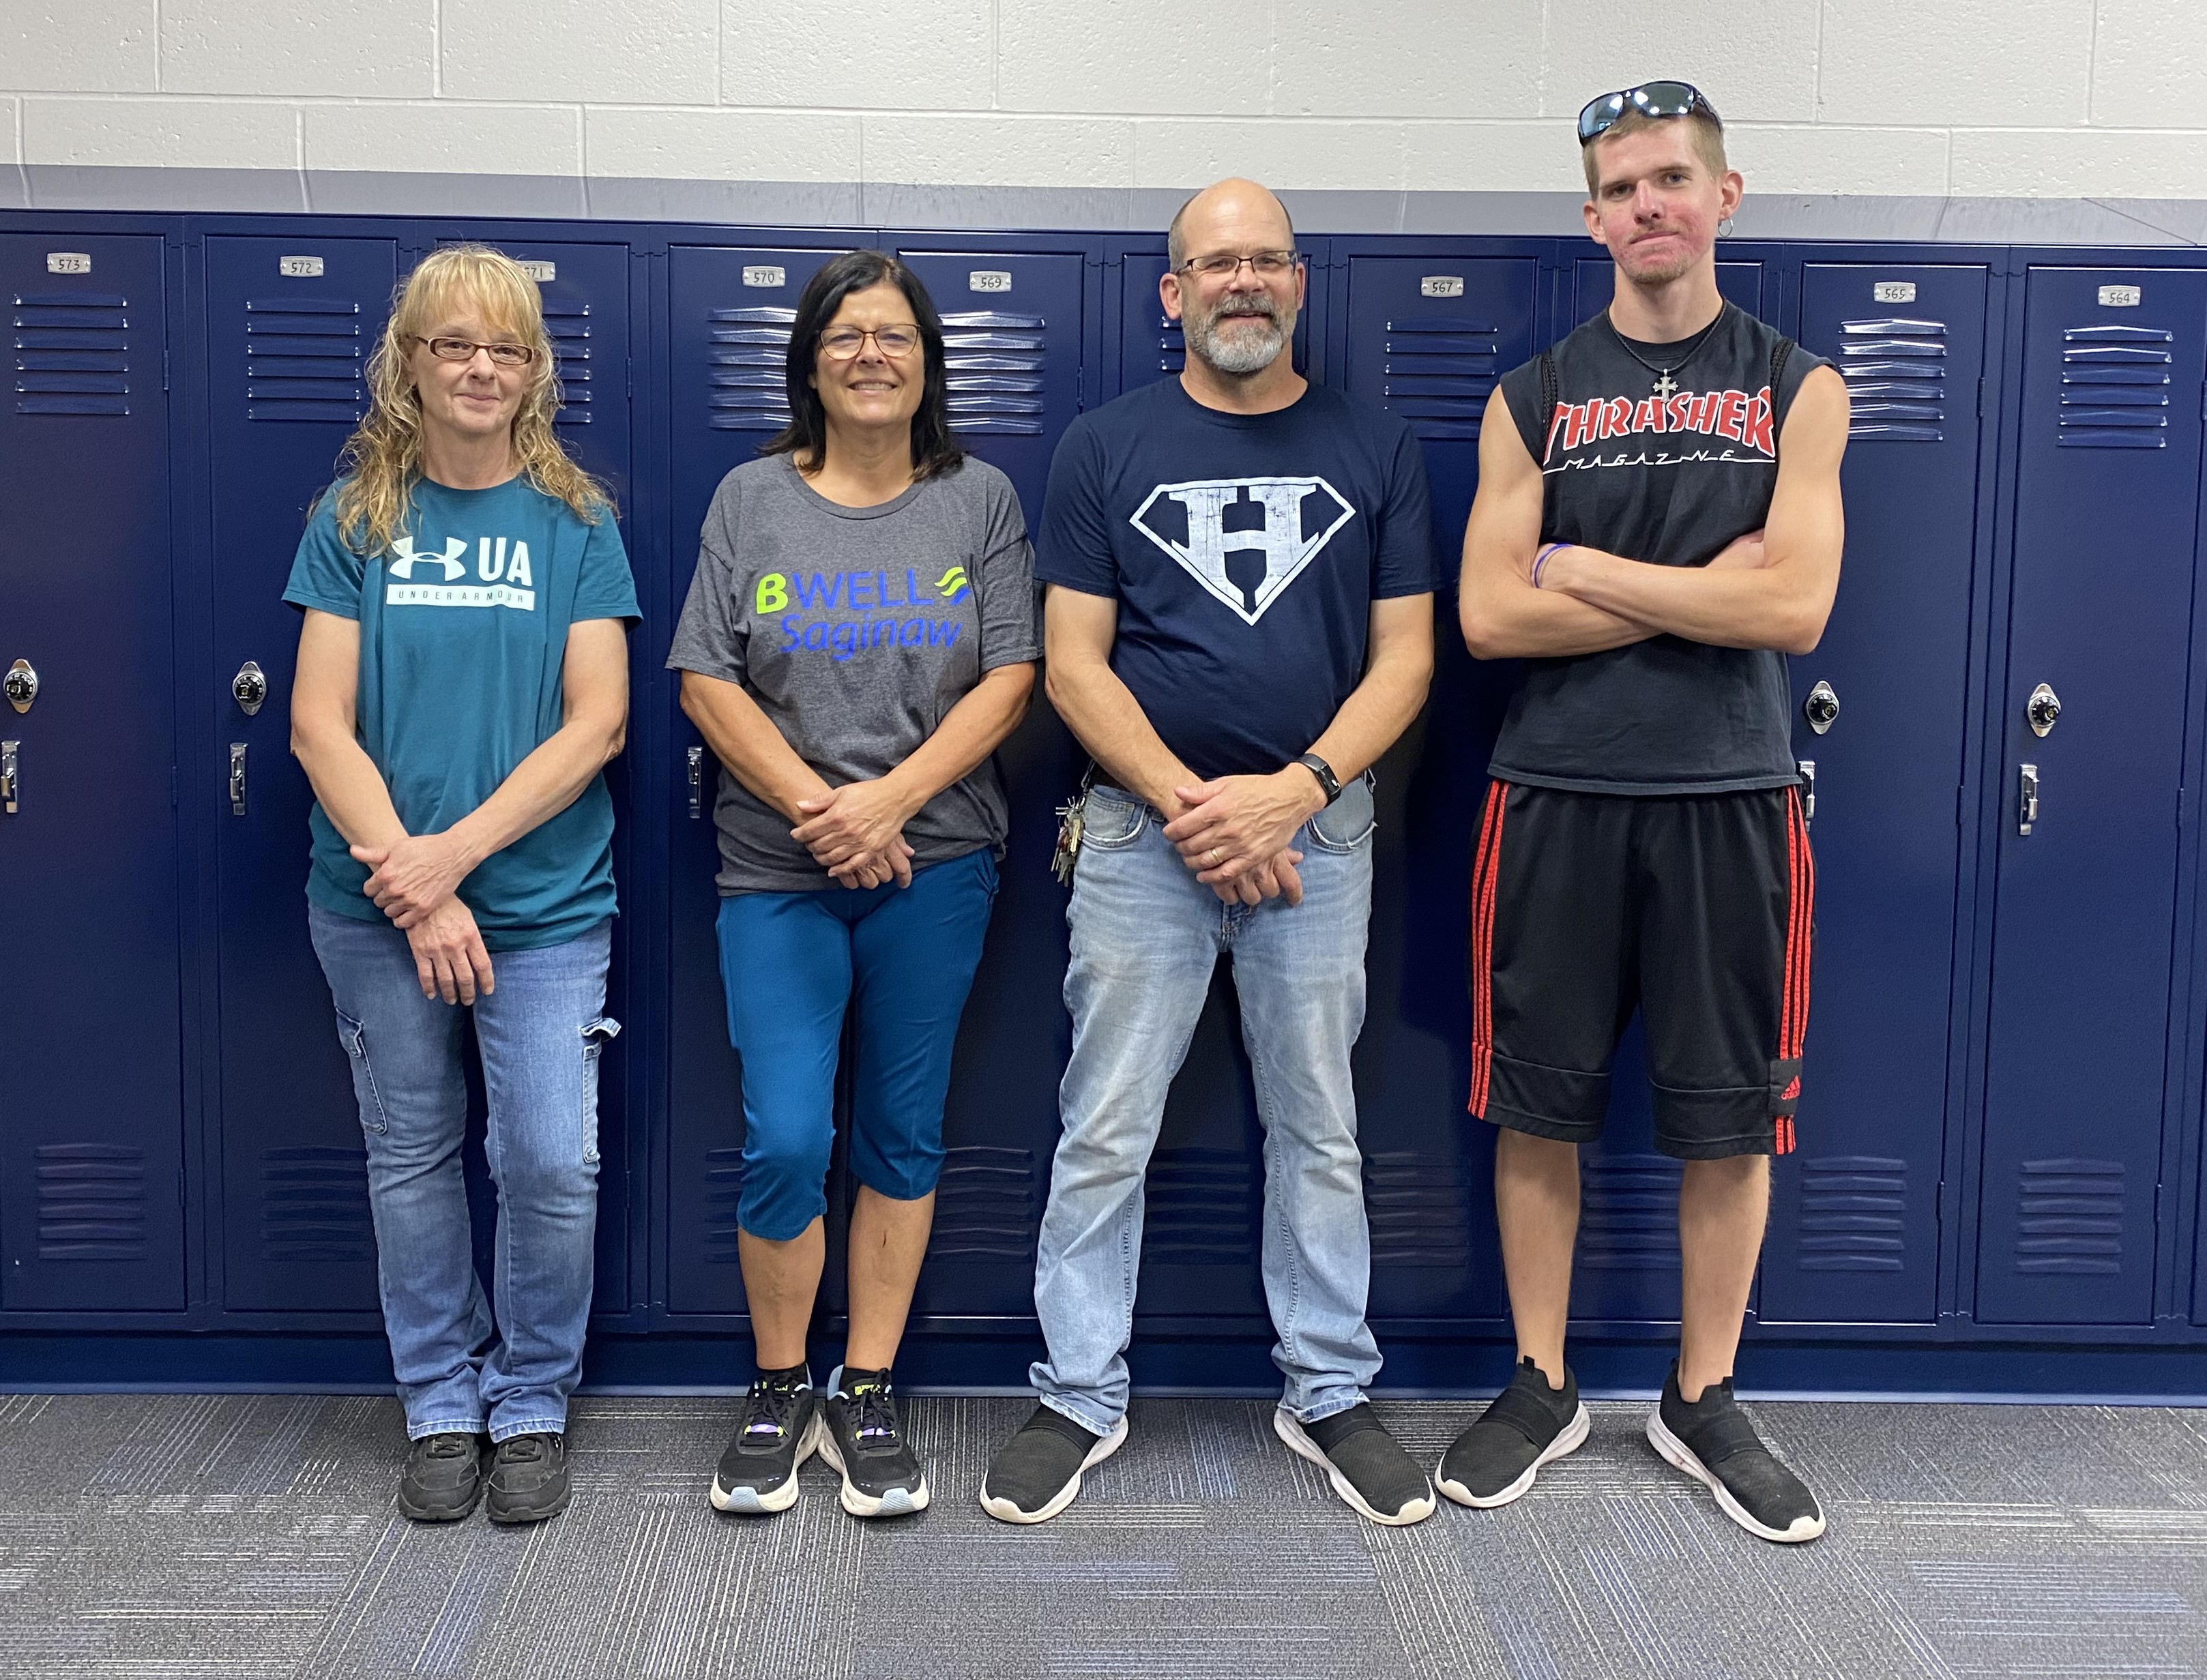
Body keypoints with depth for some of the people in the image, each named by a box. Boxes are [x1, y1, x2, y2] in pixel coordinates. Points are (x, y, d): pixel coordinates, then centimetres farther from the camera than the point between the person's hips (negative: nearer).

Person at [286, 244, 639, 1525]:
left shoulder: (576, 521, 2)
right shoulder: (357, 519, 3)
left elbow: (598, 721, -5)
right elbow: (320, 723, -2)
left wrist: (459, 849, -15)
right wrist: (414, 889, -12)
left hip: (546, 900, -1)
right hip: (374, 903, 1)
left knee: (552, 1163, -5)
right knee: (411, 1159, 10)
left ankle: (534, 1405, 18)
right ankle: (444, 1408, 27)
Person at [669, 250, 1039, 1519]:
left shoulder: (981, 499, 6)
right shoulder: (752, 500, 6)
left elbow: (1012, 679, -2)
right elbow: (706, 681, 0)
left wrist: (891, 797, -14)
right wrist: (814, 803, -12)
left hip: (935, 863, 1)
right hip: (779, 869, 0)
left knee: (903, 1133, 8)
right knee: (785, 1141, -6)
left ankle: (868, 1394, 21)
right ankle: (780, 1391, 16)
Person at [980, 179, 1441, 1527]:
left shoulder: (1376, 451, 7)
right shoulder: (1105, 449, 4)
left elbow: (1404, 659, 2)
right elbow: (1074, 663, -1)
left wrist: (1291, 791, -13)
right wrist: (1191, 803, -13)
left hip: (1318, 828, 1)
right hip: (1142, 830, -1)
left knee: (1319, 1126, 9)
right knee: (1106, 1128, 3)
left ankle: (1329, 1393, 23)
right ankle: (1082, 1399, 16)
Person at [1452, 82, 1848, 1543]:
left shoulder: (1794, 386, 5)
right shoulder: (1533, 398, 6)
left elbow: (1795, 609, -9)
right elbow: (1490, 616, -6)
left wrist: (1587, 569, -9)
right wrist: (1703, 586, -9)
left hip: (1732, 799, 0)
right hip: (1557, 800, 0)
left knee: (1732, 1115, 7)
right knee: (1539, 1102, 6)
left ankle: (1704, 1402, 24)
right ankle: (1543, 1390, 23)